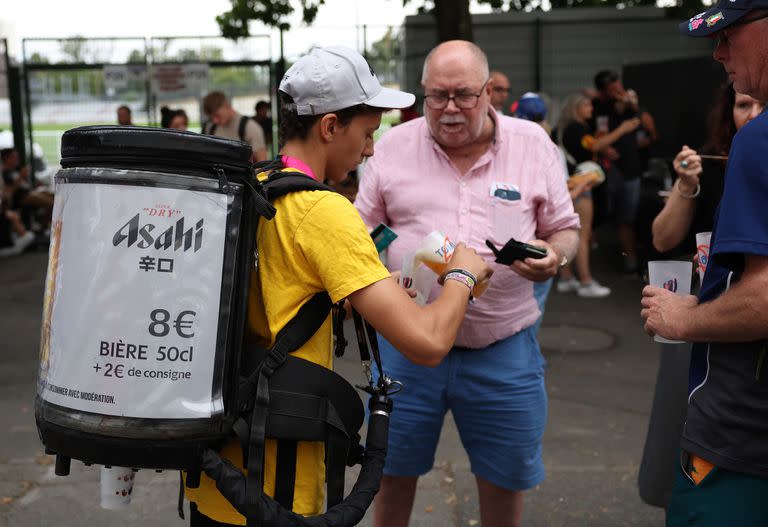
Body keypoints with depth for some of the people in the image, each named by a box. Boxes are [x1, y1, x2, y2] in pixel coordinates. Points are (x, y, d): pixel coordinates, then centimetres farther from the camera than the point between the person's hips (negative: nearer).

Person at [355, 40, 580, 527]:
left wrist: (554, 256, -15)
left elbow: (566, 230, 7)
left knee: (507, 476, 13)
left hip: (503, 346, 0)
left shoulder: (533, 143, 0)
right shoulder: (394, 147, 1)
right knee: (394, 468, 13)